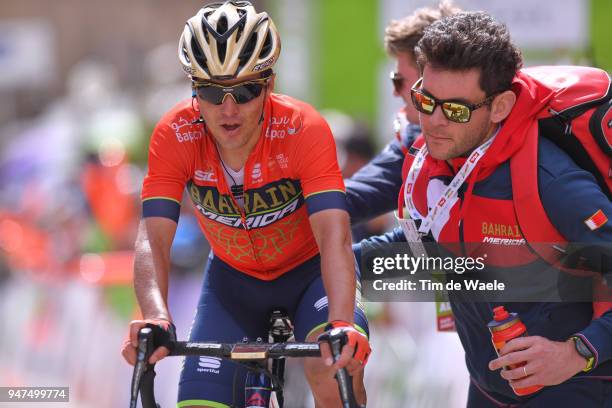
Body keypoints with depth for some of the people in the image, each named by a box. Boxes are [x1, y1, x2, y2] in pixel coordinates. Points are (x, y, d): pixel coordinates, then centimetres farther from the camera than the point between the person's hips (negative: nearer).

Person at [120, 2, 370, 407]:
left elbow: (334, 236, -38)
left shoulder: (304, 129, -29)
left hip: (309, 269, -3)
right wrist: (156, 318, -50)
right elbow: (154, 239, -30)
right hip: (234, 278, 3)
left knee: (333, 363, -32)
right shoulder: (175, 135, -23)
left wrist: (343, 323, -56)